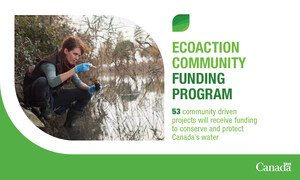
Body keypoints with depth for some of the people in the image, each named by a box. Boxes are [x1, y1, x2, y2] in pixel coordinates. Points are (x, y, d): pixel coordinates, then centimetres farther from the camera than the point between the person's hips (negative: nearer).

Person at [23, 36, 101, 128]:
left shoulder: (68, 64, -1)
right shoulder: (50, 62, -26)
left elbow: (79, 83, 2)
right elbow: (53, 82, -46)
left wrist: (89, 89, -21)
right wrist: (75, 69, -49)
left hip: (52, 97, 7)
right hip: (34, 97, -7)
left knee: (86, 94, -5)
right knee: (42, 81, -41)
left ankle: (69, 122, 2)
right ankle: (45, 109, -14)